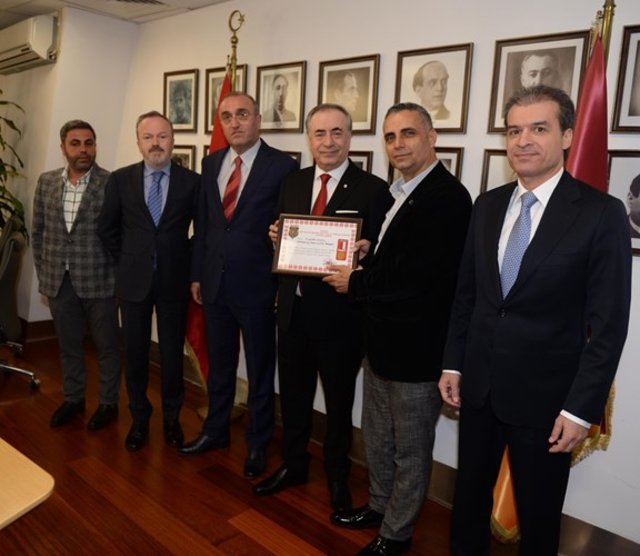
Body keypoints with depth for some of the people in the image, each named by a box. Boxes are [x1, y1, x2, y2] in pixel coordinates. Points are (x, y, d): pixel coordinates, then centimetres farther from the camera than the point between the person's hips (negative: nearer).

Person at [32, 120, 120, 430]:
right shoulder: (47, 182, 6)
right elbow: (37, 232, 11)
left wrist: (117, 275, -8)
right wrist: (43, 272, 8)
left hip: (98, 280, -4)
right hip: (59, 281, 5)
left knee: (106, 345, 9)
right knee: (68, 345, 17)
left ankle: (108, 403, 25)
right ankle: (73, 399, 34)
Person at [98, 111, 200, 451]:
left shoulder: (192, 181, -4)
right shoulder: (120, 179, 1)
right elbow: (107, 228, 11)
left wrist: (187, 263, 3)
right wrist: (126, 259, 7)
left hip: (174, 280, -1)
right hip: (133, 280, 2)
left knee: (172, 353, 9)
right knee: (134, 353, 10)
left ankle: (171, 418, 27)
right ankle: (139, 418, 28)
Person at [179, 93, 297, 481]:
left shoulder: (282, 166, -9)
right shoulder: (212, 162, 8)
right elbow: (203, 222, 12)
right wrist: (197, 274, 10)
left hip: (257, 285, -5)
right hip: (215, 283, 5)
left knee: (260, 369, 10)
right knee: (219, 365, 19)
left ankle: (258, 443, 28)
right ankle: (216, 431, 38)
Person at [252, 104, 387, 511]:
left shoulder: (372, 189, -9)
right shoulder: (292, 183, 8)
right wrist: (276, 237, -7)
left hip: (340, 312, -4)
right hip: (294, 308, 5)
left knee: (339, 401, 14)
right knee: (293, 394, 19)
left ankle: (337, 475, 37)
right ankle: (293, 465, 42)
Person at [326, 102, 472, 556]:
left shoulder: (448, 197, -20)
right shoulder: (400, 192, 10)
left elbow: (415, 276, -26)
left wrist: (356, 283, -14)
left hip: (417, 347, -9)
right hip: (383, 340, 9)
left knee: (410, 447, 11)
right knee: (377, 434, 24)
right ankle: (380, 505, 46)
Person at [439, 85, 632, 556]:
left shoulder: (602, 213, -11)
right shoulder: (488, 205, 4)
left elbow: (609, 324, -12)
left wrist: (582, 407, -13)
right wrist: (452, 363, 8)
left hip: (545, 394, -4)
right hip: (478, 384, 5)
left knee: (538, 515, 15)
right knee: (469, 496, 20)